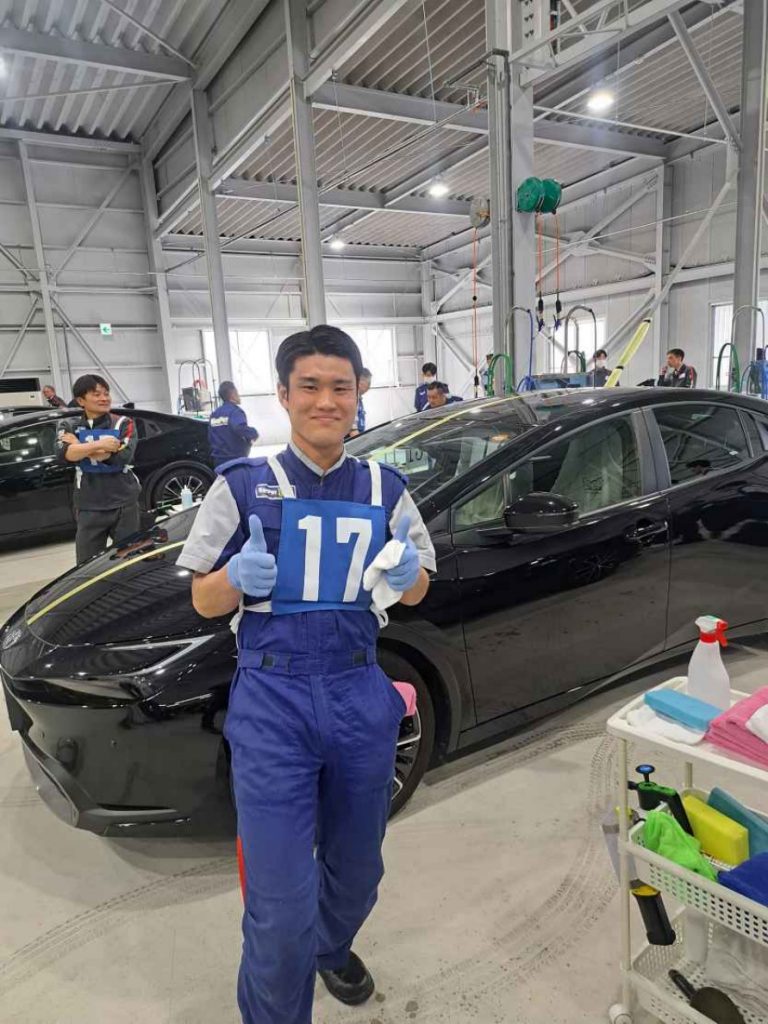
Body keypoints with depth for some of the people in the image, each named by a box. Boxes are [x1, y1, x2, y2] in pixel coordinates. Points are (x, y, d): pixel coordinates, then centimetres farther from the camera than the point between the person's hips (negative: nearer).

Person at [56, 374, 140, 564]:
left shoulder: (124, 424, 2)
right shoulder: (69, 427, 6)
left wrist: (79, 447, -9)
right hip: (89, 508, 1)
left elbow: (122, 457, -13)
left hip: (124, 504, -1)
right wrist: (99, 445, -20)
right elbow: (63, 454, -13)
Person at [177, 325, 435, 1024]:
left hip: (360, 694, 4)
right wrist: (239, 578, -22)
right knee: (281, 906, -3)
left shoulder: (385, 489, 3)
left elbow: (416, 592, 11)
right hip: (272, 699, -3)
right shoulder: (243, 485, -6)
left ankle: (330, 949, 55)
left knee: (356, 873, 22)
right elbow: (204, 600, 0)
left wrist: (407, 575, -13)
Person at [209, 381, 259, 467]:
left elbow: (210, 438, 15)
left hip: (219, 460, 7)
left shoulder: (215, 413, 11)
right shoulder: (234, 411, -12)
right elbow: (240, 428, -32)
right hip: (236, 459, -7)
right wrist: (253, 433, -14)